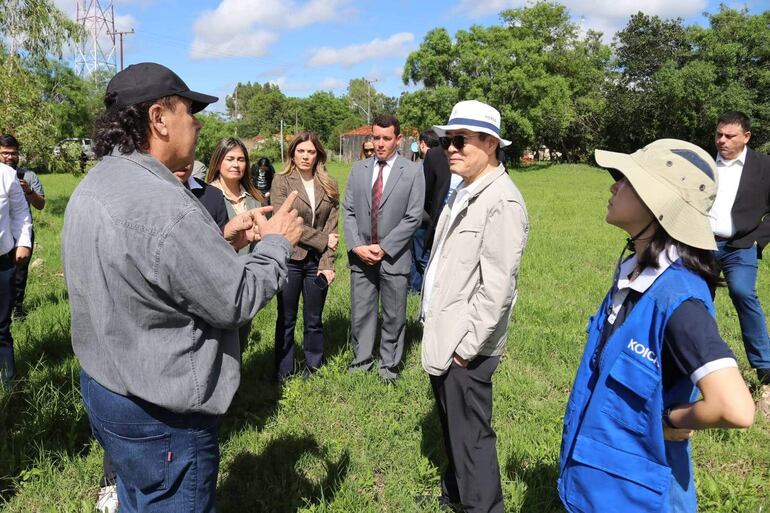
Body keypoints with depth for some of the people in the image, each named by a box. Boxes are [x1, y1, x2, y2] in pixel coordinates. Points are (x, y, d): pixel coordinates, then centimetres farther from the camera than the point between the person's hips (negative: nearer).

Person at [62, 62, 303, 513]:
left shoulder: (95, 186, 4)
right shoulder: (163, 206, -28)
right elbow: (237, 301, -22)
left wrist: (224, 240, 6)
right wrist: (278, 242, -7)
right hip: (161, 417, -9)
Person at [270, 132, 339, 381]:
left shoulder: (329, 186, 5)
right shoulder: (281, 182, -2)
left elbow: (332, 227, 0)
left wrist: (327, 263, -8)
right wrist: (322, 240, -12)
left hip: (317, 262, 2)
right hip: (289, 260, -2)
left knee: (314, 320, 12)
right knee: (286, 320, 10)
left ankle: (314, 368, 30)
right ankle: (284, 372, 24)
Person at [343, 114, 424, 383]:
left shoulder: (412, 172, -5)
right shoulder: (358, 169, 6)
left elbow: (413, 217, -9)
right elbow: (348, 211, 5)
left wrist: (383, 248, -13)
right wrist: (357, 246, -8)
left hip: (394, 256, -3)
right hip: (361, 254, 3)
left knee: (394, 315, 9)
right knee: (360, 312, 11)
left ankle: (389, 364, 25)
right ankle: (362, 359, 28)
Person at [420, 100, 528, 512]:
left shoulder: (502, 202, -19)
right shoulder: (463, 192, 11)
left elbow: (497, 287, -22)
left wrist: (468, 345, -18)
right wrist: (433, 323, 14)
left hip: (464, 345, -9)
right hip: (442, 335, 10)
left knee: (470, 434, 3)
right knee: (451, 424, 24)